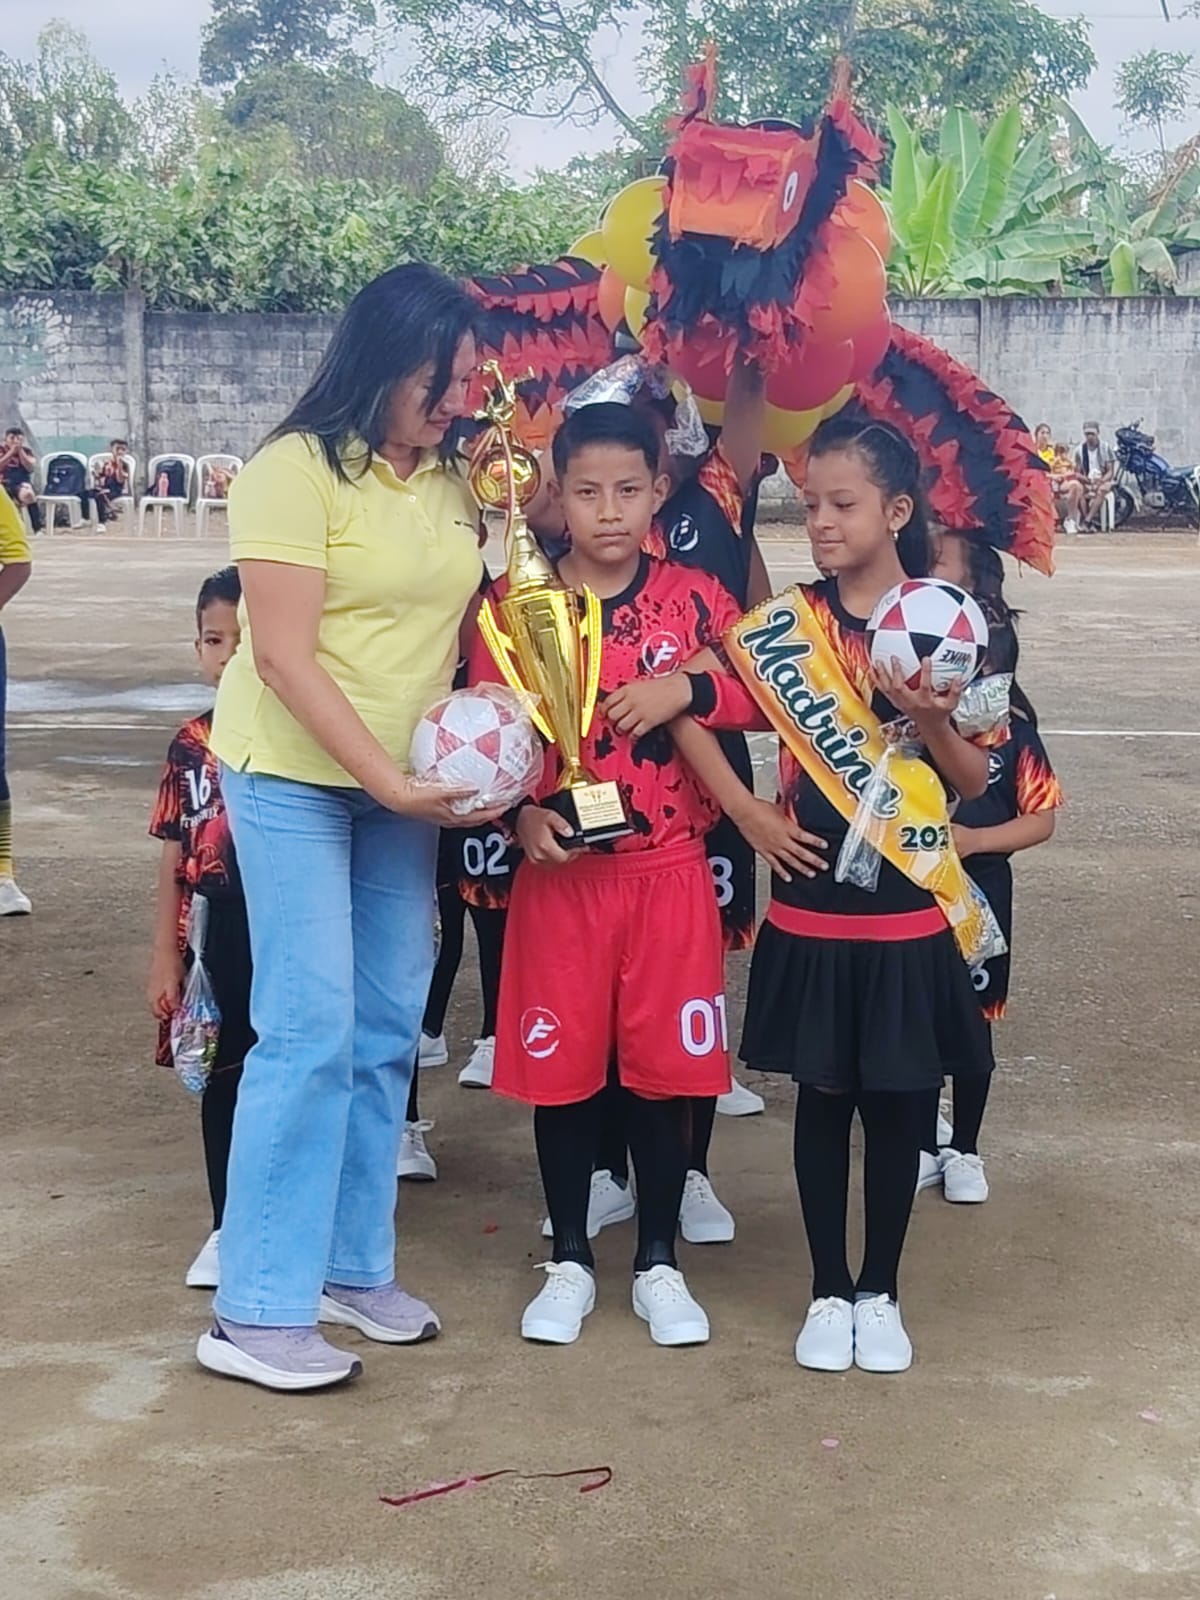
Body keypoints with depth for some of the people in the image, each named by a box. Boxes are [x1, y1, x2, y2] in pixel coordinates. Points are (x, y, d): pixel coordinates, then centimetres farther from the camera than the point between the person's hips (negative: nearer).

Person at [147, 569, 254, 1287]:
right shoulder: (192, 745, 2)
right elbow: (175, 857, 6)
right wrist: (165, 954, 5)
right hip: (212, 941, 3)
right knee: (222, 1080, 12)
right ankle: (228, 1227, 25)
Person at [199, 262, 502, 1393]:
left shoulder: (454, 479, 6)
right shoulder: (297, 471, -14)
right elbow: (284, 657, -18)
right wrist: (390, 782, -21)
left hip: (405, 788, 7)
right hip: (293, 778, -6)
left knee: (387, 1034, 9)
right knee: (311, 1033, -9)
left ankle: (352, 1265, 23)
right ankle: (257, 1311, 0)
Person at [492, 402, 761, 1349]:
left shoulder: (694, 598, 1)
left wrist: (687, 688, -15)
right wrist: (521, 812, -17)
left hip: (670, 872, 0)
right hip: (560, 871, 0)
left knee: (665, 1067, 7)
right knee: (561, 1066, 8)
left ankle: (660, 1263, 24)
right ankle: (569, 1260, 25)